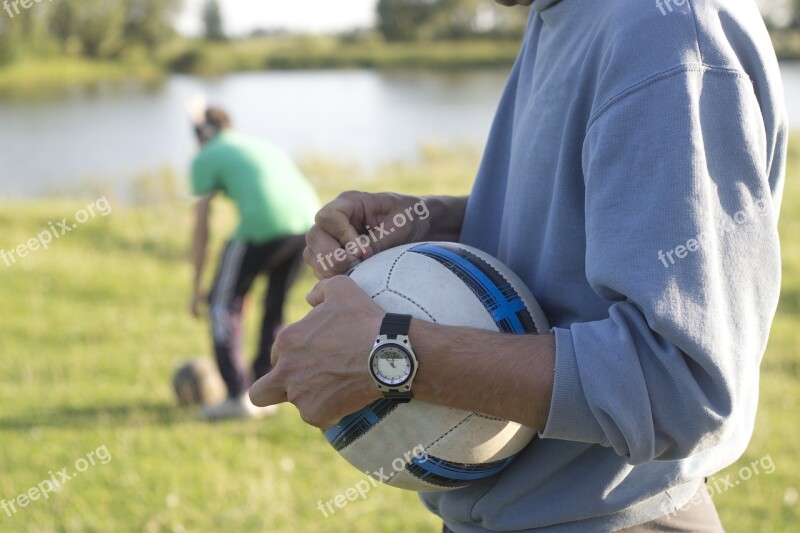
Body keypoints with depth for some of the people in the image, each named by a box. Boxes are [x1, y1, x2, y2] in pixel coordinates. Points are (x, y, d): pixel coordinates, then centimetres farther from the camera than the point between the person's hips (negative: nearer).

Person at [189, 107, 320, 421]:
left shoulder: (206, 159, 15)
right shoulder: (265, 147, 33)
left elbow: (201, 229, 12)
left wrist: (197, 286, 19)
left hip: (264, 227, -6)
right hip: (309, 221, 6)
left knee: (224, 304, 10)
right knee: (274, 307, 23)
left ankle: (238, 397, 3)